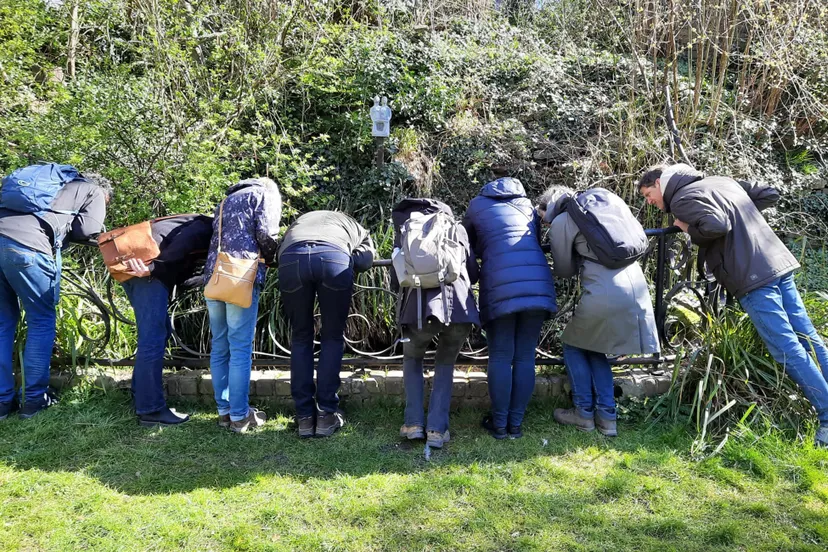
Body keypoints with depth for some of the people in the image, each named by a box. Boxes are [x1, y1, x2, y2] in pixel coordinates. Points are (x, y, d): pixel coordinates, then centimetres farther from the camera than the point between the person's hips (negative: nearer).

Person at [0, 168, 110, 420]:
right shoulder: (95, 192, 19)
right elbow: (87, 229, 4)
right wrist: (64, 229, 21)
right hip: (26, 245, -6)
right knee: (42, 321, 10)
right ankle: (35, 399, 13)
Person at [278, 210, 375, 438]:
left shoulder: (297, 223, 46)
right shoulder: (357, 229, 39)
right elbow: (365, 260, 17)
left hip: (291, 257, 2)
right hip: (334, 255, -1)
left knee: (301, 337, 17)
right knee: (333, 337, 16)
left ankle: (305, 417, 19)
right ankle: (326, 415, 16)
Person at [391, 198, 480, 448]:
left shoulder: (405, 226, 22)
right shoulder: (456, 227, 25)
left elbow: (396, 281, 17)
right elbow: (473, 274, 22)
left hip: (421, 305, -1)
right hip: (460, 305, 1)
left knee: (412, 359, 27)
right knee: (445, 364, 25)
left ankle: (414, 423, 18)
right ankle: (437, 429, 13)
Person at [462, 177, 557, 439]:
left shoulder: (478, 204, 20)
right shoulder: (528, 206, 28)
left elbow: (469, 244, 29)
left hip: (501, 283, -3)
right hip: (537, 282, 3)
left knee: (501, 357, 4)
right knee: (525, 356, 7)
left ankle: (499, 424, 9)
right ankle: (516, 423, 13)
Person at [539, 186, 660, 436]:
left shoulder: (561, 222, 2)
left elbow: (565, 270, 12)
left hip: (604, 294, -7)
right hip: (636, 288, 7)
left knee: (573, 347, 16)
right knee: (595, 349, 23)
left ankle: (584, 413, 19)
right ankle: (607, 416, 20)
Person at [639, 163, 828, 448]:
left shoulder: (682, 199, -5)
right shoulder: (722, 181, 20)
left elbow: (716, 225, -21)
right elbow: (769, 195, 20)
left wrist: (689, 229, -4)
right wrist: (741, 217, 21)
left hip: (753, 279, -9)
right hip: (780, 264, 9)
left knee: (788, 349, -5)